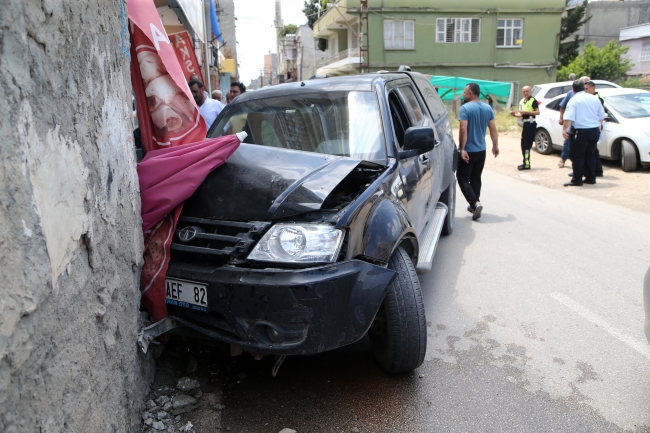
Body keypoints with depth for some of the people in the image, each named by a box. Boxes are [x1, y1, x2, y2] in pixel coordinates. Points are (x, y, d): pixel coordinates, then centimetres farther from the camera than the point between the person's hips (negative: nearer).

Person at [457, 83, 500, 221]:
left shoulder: (465, 108, -14)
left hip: (468, 151, -6)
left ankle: (475, 203, -15)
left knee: (463, 178, 1)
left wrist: (462, 149, -20)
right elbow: (493, 129, 8)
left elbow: (463, 130, -21)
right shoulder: (488, 108, 6)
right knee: (476, 178, 17)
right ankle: (474, 205, 25)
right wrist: (495, 145, 16)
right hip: (481, 150, 7)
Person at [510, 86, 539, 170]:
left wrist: (526, 112, -21)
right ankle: (526, 163, 17)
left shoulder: (533, 100, -8)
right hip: (525, 123, 8)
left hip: (531, 123, -8)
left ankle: (527, 164, -9)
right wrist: (514, 114, -1)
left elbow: (537, 112, -14)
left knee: (527, 144, -11)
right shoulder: (521, 101, 15)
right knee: (524, 144, 9)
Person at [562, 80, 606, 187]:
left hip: (580, 131, -6)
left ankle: (577, 180, 0)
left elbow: (569, 118, -20)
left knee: (577, 156, -1)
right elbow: (601, 116, 14)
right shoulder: (595, 99, 10)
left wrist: (564, 129, -13)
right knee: (590, 155, 15)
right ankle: (590, 178, 20)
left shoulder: (574, 100, -9)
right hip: (594, 131, 6)